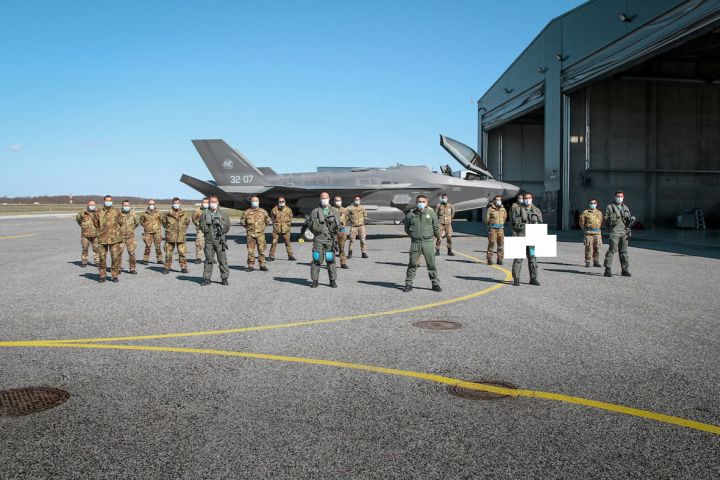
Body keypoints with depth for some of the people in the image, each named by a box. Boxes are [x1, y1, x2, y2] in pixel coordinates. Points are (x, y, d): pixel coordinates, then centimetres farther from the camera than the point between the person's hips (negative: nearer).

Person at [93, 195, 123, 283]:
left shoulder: (117, 212, 3)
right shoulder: (99, 212, 5)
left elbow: (120, 223, 13)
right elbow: (96, 225, 16)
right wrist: (100, 233, 12)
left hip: (114, 239, -1)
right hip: (102, 239, 1)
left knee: (115, 257, -2)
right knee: (102, 258, 4)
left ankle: (114, 276, 9)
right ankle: (102, 276, 15)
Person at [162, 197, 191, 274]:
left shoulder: (184, 214, 2)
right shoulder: (168, 214, -2)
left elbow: (188, 221, 20)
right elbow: (164, 222, 15)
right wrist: (167, 229, 11)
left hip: (181, 237, 0)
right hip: (170, 237, 0)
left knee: (182, 253, -1)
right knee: (168, 253, 5)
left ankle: (183, 267, 8)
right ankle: (167, 267, 15)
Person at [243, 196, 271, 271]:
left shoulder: (263, 211, 8)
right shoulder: (247, 212, 6)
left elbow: (268, 221, 17)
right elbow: (243, 221, 15)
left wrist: (262, 226, 10)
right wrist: (248, 227, 9)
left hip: (260, 234, 0)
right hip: (250, 234, 0)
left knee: (261, 250, -1)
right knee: (250, 250, -1)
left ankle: (262, 265, 6)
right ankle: (251, 265, 5)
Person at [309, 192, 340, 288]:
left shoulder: (334, 212, 12)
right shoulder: (315, 212, 8)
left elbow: (338, 225, 10)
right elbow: (311, 226, 8)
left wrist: (335, 227, -8)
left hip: (330, 239, 1)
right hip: (318, 239, -1)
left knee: (331, 260, 0)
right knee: (317, 260, -2)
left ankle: (332, 281, 8)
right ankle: (315, 280, 6)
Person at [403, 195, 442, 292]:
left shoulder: (431, 213, 1)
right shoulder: (410, 214, 1)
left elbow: (436, 227, 11)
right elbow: (407, 228, 14)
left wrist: (433, 235, 15)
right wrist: (413, 235, 10)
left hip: (428, 241, 0)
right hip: (415, 242, 0)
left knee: (431, 264, 3)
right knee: (412, 264, 3)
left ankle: (435, 283, 13)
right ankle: (408, 284, 12)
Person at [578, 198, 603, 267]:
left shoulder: (599, 213, 12)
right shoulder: (585, 213, 0)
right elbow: (581, 222, 5)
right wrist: (585, 229, 7)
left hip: (597, 233, 4)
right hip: (589, 233, -4)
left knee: (597, 248, 5)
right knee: (588, 248, -4)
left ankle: (596, 262, 12)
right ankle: (587, 262, 0)